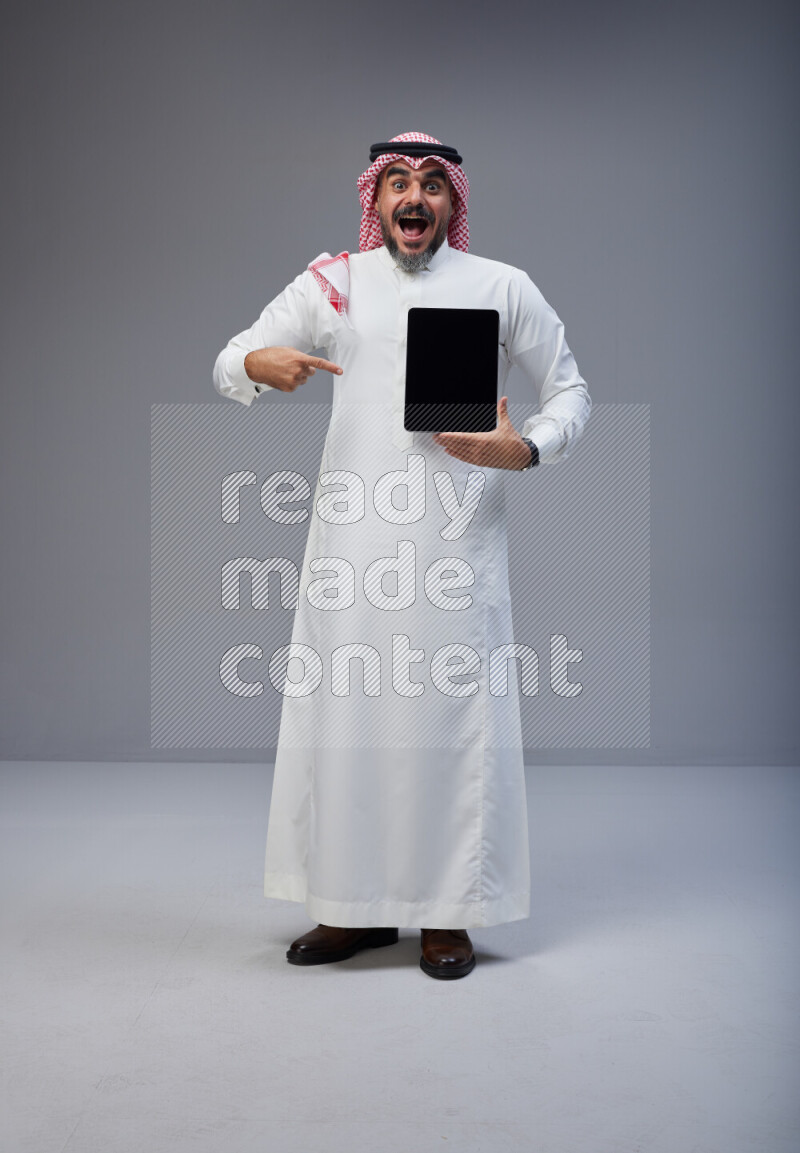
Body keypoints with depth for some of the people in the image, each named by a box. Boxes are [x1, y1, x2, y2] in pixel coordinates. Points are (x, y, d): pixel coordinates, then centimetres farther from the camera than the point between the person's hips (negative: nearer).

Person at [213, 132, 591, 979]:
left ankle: (447, 912, 11)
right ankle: (356, 905, 16)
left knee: (454, 713, -2)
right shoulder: (334, 283, 12)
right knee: (342, 710, 2)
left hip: (456, 536, -1)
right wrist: (258, 362, -14)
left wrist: (526, 449, -9)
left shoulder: (503, 288, 9)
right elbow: (227, 366, 11)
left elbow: (570, 391, 13)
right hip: (352, 533, 2)